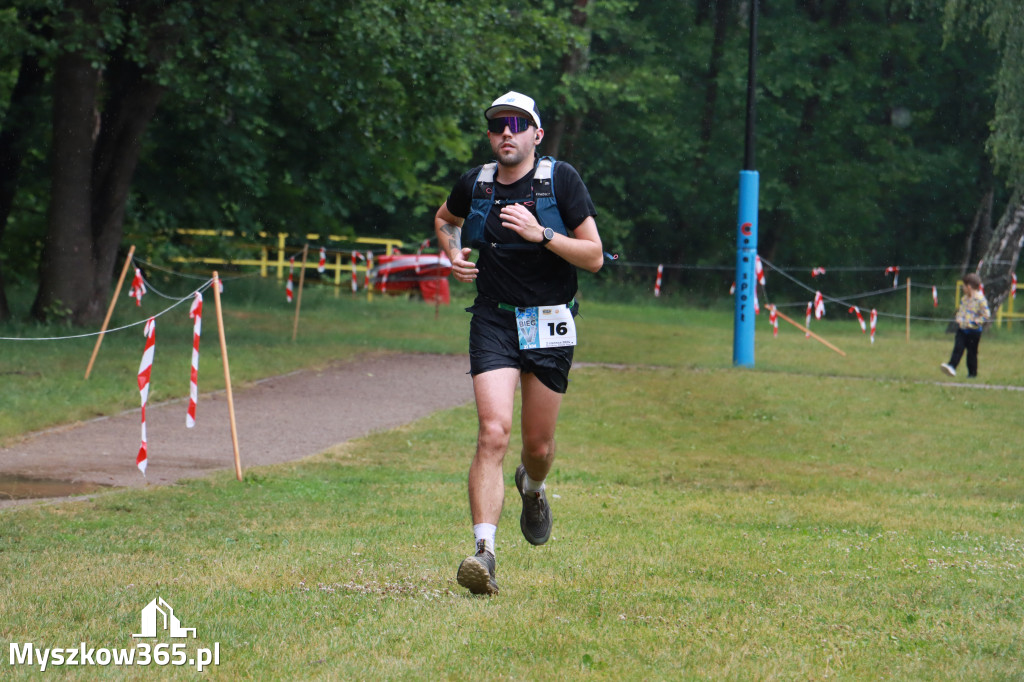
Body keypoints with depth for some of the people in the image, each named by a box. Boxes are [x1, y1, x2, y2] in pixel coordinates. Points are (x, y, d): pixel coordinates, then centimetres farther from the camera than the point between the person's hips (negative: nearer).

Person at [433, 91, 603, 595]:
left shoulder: (562, 180, -6)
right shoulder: (475, 184, 3)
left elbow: (594, 256, -7)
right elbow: (445, 219, 27)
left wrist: (541, 234, -20)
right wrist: (453, 255, 7)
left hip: (550, 326, 0)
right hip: (493, 322, 1)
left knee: (539, 445, 8)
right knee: (493, 432, -17)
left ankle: (532, 488, 47)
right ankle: (484, 553, -24)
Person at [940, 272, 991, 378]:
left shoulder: (981, 300, -13)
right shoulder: (964, 298, 11)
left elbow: (986, 316, -14)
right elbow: (960, 310, 23)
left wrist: (974, 322, -18)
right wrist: (959, 318, 3)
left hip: (974, 331, -6)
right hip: (962, 329, 6)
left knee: (972, 352, 4)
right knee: (958, 348, -9)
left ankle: (972, 373, 16)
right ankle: (951, 367, -21)